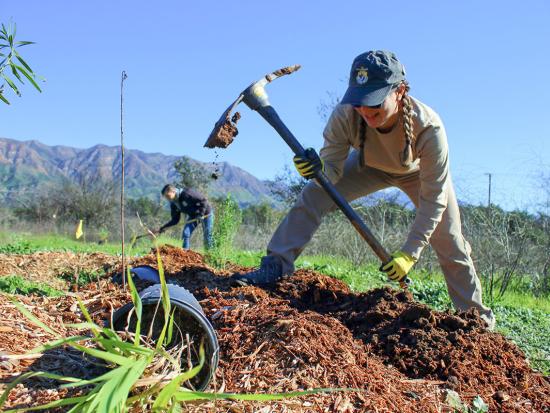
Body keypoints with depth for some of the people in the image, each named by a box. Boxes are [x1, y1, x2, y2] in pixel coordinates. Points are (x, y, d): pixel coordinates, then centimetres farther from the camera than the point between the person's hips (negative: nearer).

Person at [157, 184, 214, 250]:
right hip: (193, 216, 7)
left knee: (207, 237, -3)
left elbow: (203, 200, -25)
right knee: (185, 234, -9)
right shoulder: (174, 204, -4)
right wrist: (162, 228, -8)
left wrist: (201, 214, -30)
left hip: (205, 213, -7)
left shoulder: (186, 193, -27)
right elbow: (175, 220, 1)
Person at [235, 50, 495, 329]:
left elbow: (433, 199, -33)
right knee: (313, 195, -18)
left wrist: (410, 253, -36)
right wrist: (319, 169, -52)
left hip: (420, 172, -1)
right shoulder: (345, 115, -38)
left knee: (451, 247, -1)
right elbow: (333, 169, -27)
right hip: (370, 165, 2)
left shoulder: (428, 127, -42)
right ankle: (276, 266, -7)